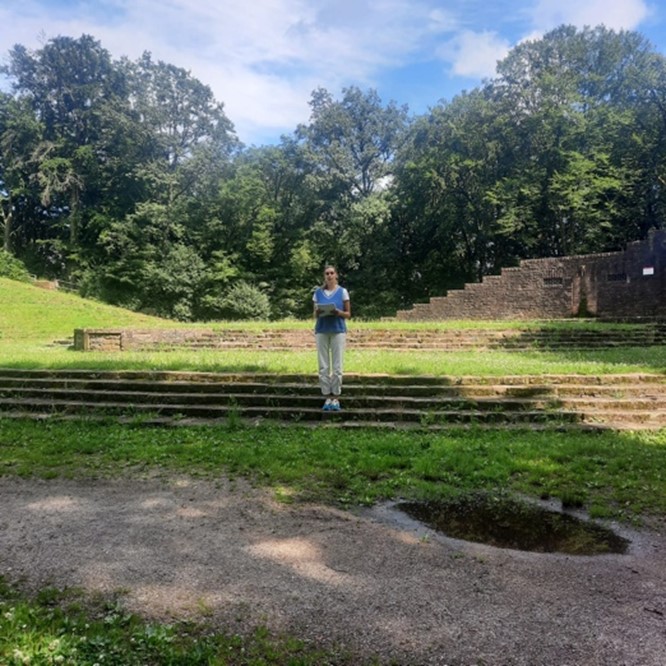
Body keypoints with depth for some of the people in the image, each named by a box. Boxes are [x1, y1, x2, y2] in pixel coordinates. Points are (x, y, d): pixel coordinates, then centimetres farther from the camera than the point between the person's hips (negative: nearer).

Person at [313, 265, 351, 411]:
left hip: (338, 330, -2)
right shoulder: (318, 292, 9)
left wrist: (338, 312, -15)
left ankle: (336, 398, 6)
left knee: (337, 366, -3)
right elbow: (315, 315, 13)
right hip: (321, 331, 2)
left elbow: (348, 314, 5)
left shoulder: (342, 292, 3)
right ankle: (327, 397, 8)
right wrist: (318, 313, -10)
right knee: (323, 366, 1)